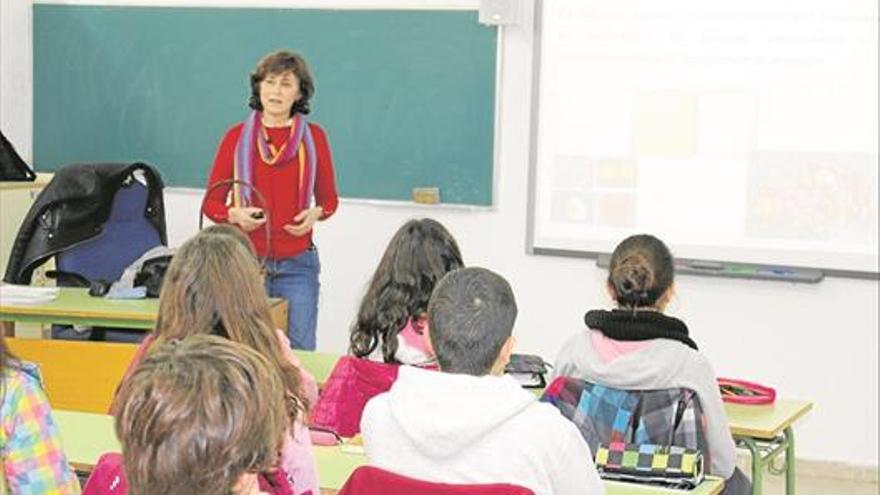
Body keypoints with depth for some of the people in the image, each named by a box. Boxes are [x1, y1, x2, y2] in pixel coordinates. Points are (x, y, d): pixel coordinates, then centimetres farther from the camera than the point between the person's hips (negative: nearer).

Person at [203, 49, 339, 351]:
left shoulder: (314, 137, 4)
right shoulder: (237, 137, 2)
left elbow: (329, 199, 13)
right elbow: (211, 202, 6)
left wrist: (315, 213, -8)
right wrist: (235, 215, -14)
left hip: (297, 264, 0)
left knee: (300, 350, -2)